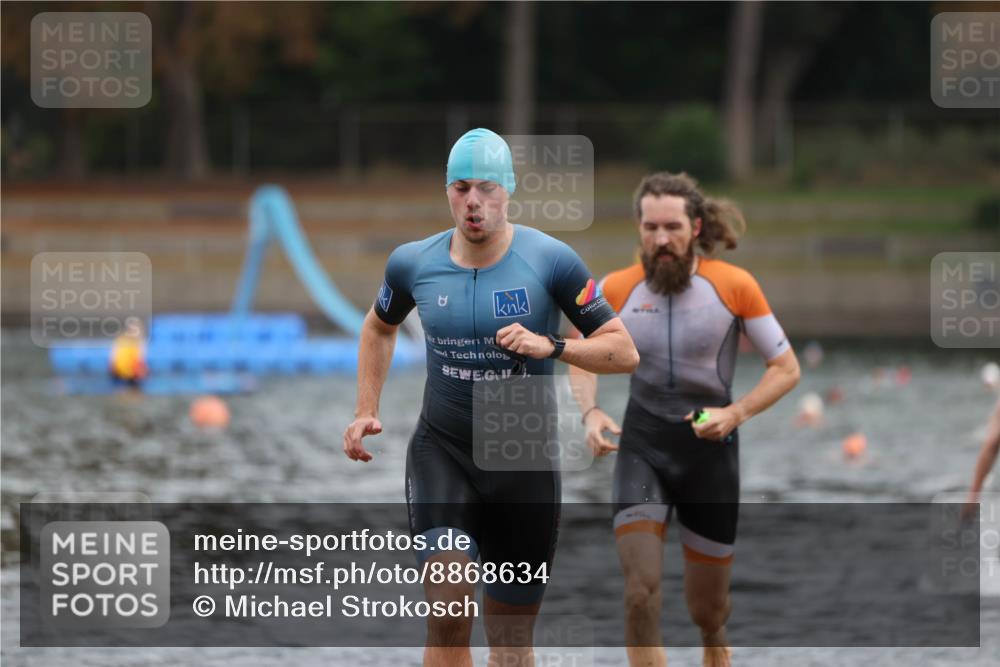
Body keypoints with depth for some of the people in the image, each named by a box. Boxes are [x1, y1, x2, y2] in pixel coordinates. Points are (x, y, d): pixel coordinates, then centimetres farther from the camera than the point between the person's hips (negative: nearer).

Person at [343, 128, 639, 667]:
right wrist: (367, 411, 12)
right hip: (441, 452, 0)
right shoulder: (413, 263, -1)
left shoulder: (550, 261, -9)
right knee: (447, 615, -22)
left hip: (525, 465, 0)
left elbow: (624, 352, -7)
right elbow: (379, 327, 22)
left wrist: (551, 346, -22)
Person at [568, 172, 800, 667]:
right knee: (640, 592, -19)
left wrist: (736, 413, -19)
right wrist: (590, 412, -6)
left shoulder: (734, 286, -9)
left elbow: (786, 368, -3)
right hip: (642, 446, 0)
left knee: (707, 609, 12)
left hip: (710, 447, 0)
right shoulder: (617, 289, -4)